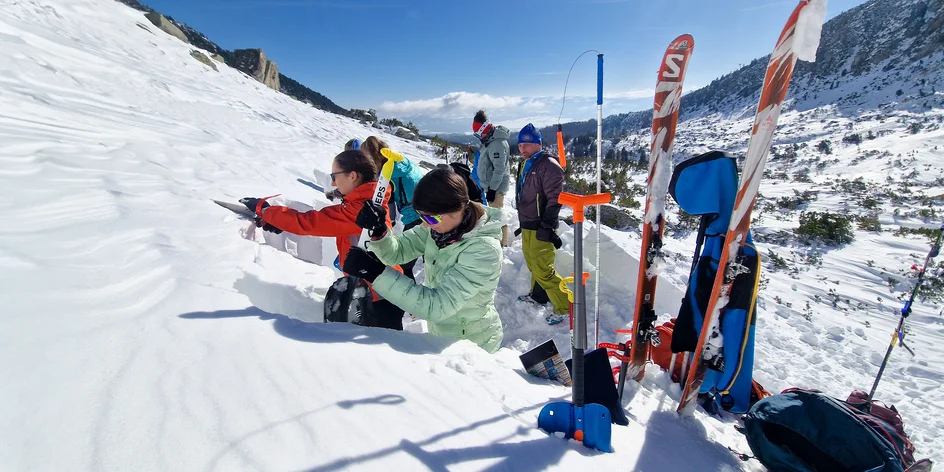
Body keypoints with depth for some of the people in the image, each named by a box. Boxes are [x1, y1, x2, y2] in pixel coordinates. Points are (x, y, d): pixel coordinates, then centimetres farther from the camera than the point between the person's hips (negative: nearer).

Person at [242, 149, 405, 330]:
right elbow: (322, 221, 7)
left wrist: (264, 210, -8)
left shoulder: (357, 210, -25)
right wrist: (273, 219, 0)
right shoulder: (369, 201, 6)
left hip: (379, 296, -9)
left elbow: (309, 222, -22)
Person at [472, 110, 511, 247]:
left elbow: (499, 169, -23)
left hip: (496, 187, -10)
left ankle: (502, 242, 4)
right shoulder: (489, 140, 12)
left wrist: (492, 189, -22)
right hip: (490, 185, 10)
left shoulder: (497, 143, -19)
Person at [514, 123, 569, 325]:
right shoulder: (526, 164, 14)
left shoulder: (548, 165, -15)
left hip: (540, 228, -9)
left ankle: (565, 307, 4)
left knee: (543, 270, -8)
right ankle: (538, 295, 38)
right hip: (527, 225, 9)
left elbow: (555, 198, -20)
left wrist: (547, 226, -22)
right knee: (533, 264, 20)